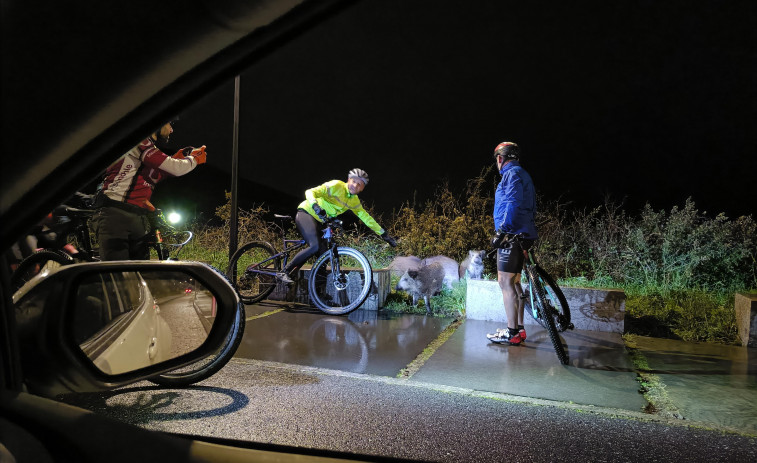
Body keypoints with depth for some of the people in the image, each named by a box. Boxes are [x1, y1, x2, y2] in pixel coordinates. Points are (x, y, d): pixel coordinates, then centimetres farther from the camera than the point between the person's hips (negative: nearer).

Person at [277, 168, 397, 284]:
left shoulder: (354, 201, 6)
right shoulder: (336, 186, -16)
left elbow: (366, 217, 14)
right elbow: (310, 192, -24)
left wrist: (383, 233, 13)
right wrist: (315, 205, -45)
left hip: (318, 222, 8)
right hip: (306, 213, -8)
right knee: (315, 247, -29)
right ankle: (284, 272, -22)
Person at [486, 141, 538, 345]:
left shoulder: (512, 173, -8)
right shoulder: (523, 174, 23)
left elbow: (513, 204, -22)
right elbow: (530, 208, 24)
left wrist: (502, 230, -25)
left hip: (511, 236, -10)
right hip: (522, 235, 10)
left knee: (506, 283, -8)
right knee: (514, 283, 14)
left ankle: (512, 333, -6)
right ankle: (519, 328, 19)